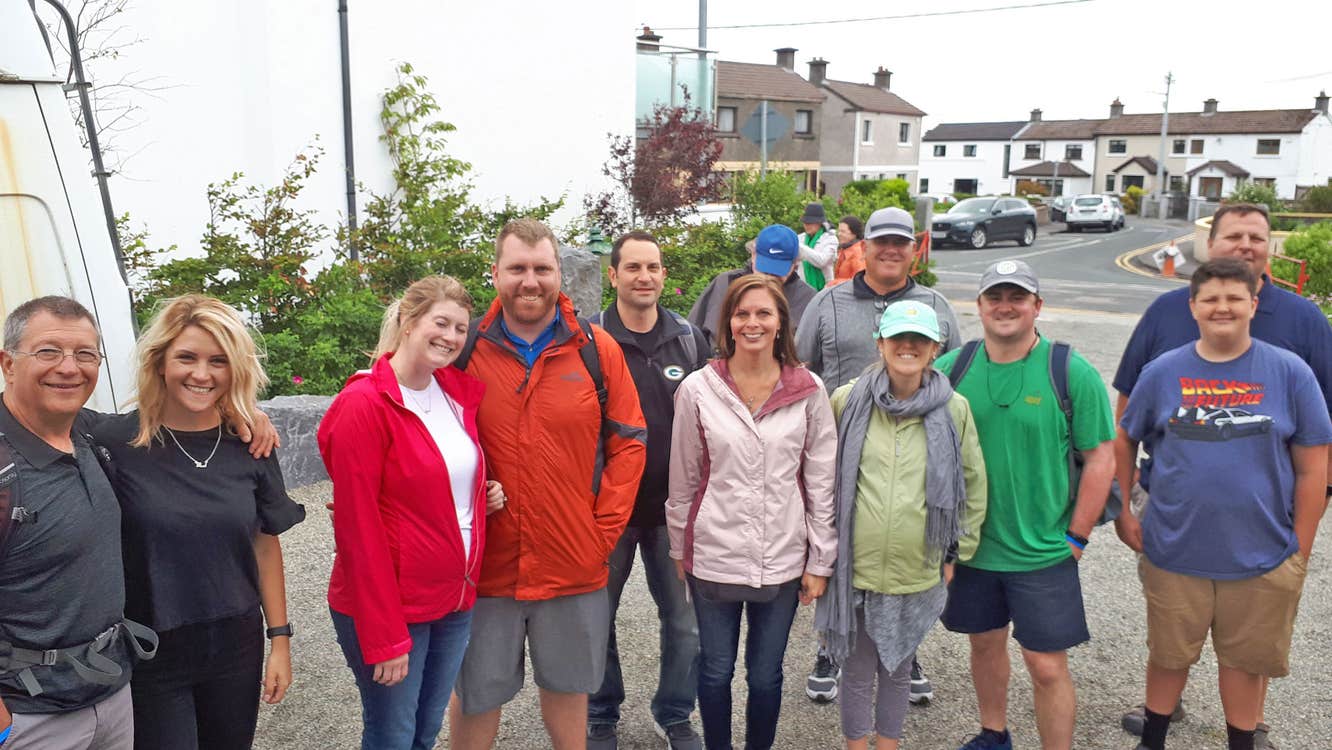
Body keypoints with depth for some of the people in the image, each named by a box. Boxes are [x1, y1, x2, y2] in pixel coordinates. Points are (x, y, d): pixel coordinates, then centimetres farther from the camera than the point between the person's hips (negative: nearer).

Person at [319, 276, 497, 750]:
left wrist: (490, 493, 0)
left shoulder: (460, 392, 4)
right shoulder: (363, 404, -16)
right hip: (387, 608, -6)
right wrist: (384, 639, -17)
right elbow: (357, 528, -17)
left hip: (455, 603, 6)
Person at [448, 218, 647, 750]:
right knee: (475, 694, 15)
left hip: (574, 566, 1)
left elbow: (629, 443, 1)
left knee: (567, 686, 20)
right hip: (484, 566, 0)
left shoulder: (597, 350, -3)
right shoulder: (464, 350, -4)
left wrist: (605, 528, -4)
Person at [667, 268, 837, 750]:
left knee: (766, 675, 12)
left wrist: (820, 561, 1)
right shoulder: (697, 389, -4)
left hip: (782, 560, 0)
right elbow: (683, 479, 3)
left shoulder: (808, 391, -3)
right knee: (715, 672, 12)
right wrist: (680, 550, 8)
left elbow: (821, 481, 0)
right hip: (713, 558, 0)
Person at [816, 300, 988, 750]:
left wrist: (957, 552, 7)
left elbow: (973, 484, 6)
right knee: (857, 670, 13)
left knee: (898, 667, 19)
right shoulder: (847, 401, -5)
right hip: (854, 566, 0)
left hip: (918, 572, 1)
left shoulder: (954, 410, -4)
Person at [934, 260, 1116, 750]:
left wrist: (1076, 538, -8)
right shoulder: (950, 370, -2)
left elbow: (1101, 458, -7)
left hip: (1044, 554, -3)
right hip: (970, 545, 4)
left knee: (1047, 666, 1)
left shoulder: (1073, 374, -10)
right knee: (985, 643, 20)